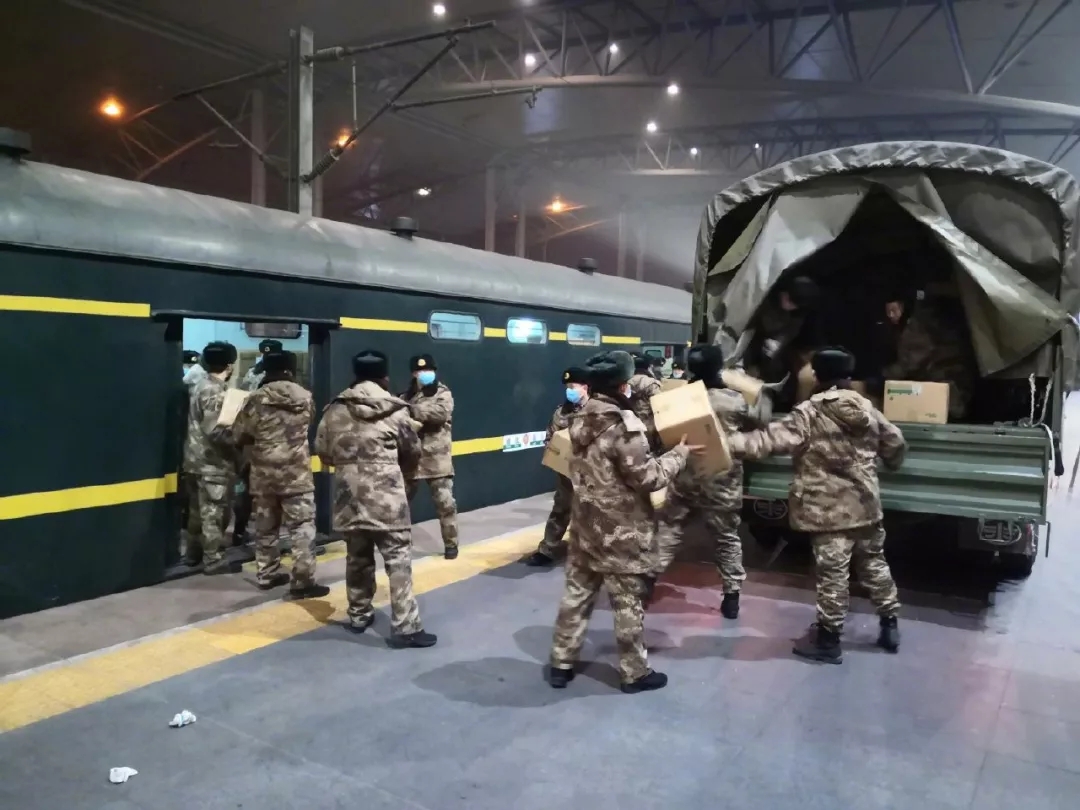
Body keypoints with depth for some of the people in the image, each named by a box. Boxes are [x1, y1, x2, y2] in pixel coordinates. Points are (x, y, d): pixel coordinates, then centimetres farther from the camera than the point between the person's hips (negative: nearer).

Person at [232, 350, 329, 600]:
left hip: (263, 473, 2)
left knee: (265, 526, 17)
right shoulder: (305, 398, -1)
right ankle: (302, 582, -2)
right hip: (296, 473, -2)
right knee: (302, 527, 0)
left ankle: (267, 574, 28)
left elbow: (238, 436, 3)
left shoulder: (256, 400, -4)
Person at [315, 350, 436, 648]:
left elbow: (323, 453, 10)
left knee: (357, 557, 18)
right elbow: (413, 454, 7)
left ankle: (359, 615, 31)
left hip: (349, 497, 4)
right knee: (398, 560, -1)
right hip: (387, 499, -4)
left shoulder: (334, 410, 4)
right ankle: (406, 627, -1)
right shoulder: (396, 411, -4)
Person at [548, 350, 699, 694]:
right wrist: (679, 453, -6)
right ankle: (635, 673, 23)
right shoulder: (624, 424, -22)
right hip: (621, 532, -7)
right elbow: (647, 477, -19)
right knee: (628, 603, 8)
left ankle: (561, 664, 26)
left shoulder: (581, 420, 3)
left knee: (576, 594, 15)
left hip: (587, 524, 7)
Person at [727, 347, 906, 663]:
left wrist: (728, 443, -16)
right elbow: (895, 443, 14)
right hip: (866, 503, 6)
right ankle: (890, 625, 32)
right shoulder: (867, 408, 5)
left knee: (832, 571, 0)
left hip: (830, 508, -6)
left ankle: (828, 640, 10)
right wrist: (890, 463, 36)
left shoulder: (809, 413, -14)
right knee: (873, 562, 20)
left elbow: (771, 440, -20)